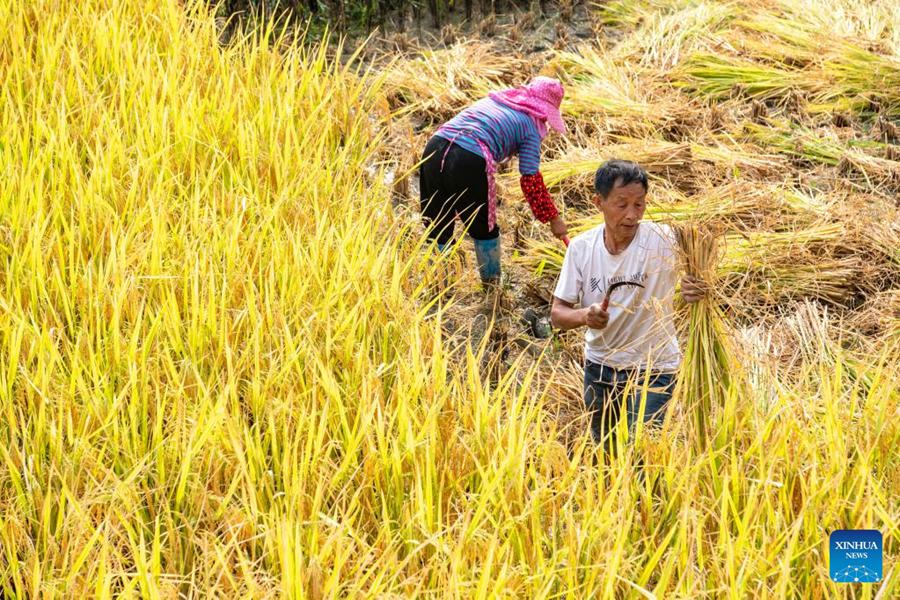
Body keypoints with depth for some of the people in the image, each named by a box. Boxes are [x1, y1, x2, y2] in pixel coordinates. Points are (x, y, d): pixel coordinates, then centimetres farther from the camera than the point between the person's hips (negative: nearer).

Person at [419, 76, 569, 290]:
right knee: (484, 228, 19)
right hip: (469, 161, -5)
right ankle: (492, 287, 33)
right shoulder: (531, 125, 10)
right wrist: (553, 218, 12)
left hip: (434, 146, 5)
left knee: (437, 227, 20)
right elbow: (531, 179, 5)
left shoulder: (493, 99, 28)